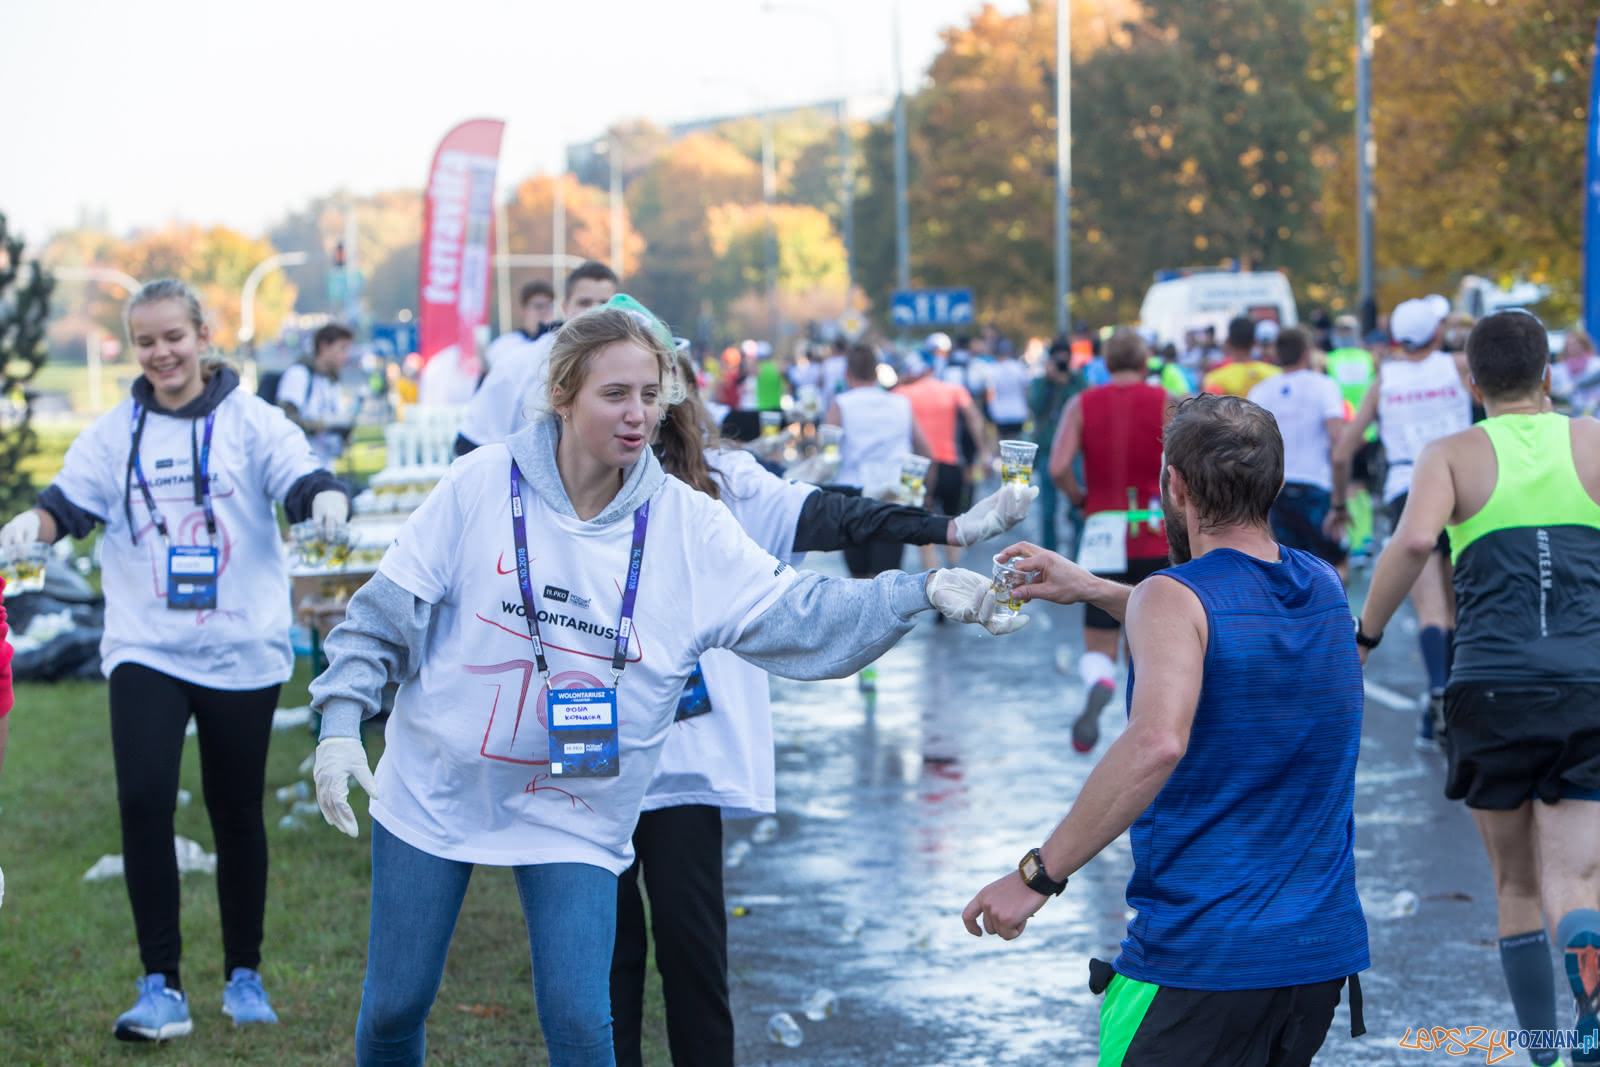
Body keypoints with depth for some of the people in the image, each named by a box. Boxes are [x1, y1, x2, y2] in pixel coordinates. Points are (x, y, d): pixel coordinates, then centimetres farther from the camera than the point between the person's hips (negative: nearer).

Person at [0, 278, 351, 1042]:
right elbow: (72, 500, 0)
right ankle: (161, 987, -7)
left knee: (237, 814, 9)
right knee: (143, 800, -15)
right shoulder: (114, 434, 7)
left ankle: (244, 975, 27)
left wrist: (325, 498, -35)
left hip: (242, 651, -1)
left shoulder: (251, 421, 1)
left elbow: (300, 477, -12)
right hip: (144, 649, 1)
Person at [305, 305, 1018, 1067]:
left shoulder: (688, 526, -6)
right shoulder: (482, 485, -9)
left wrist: (923, 593, -23)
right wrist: (340, 725, -12)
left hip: (573, 816, 0)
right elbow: (386, 612, -5)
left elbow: (803, 615, -10)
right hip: (432, 794, 0)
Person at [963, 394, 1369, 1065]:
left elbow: (1157, 743, -32)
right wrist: (1094, 591, 30)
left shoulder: (1172, 599, -14)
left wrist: (1038, 873, -28)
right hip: (1324, 950, 7)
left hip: (1201, 957, -7)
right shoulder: (1324, 587, 8)